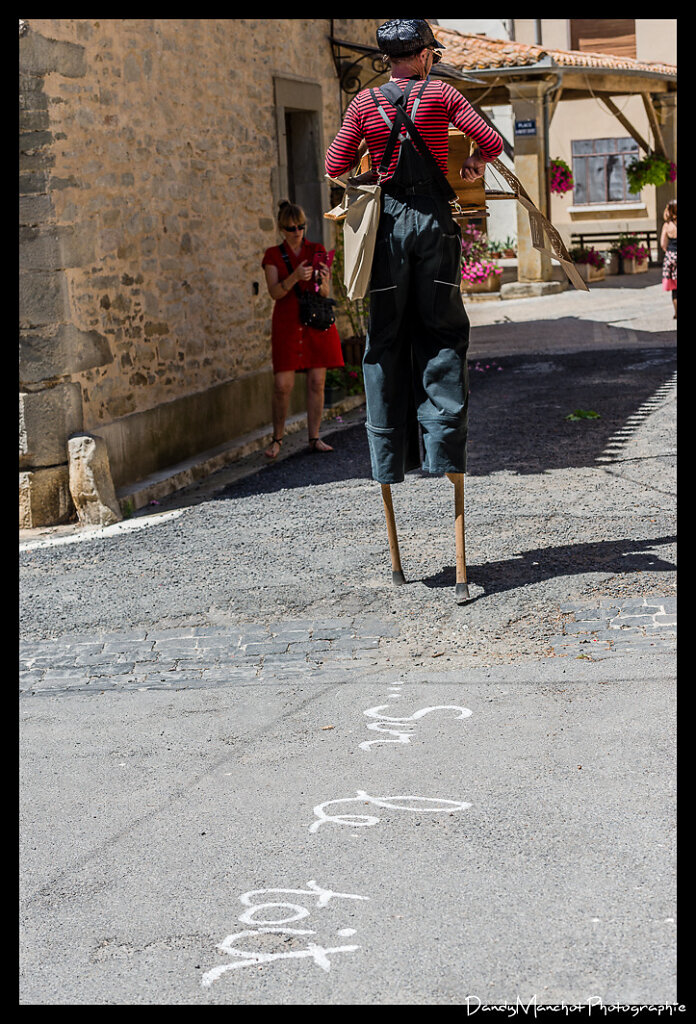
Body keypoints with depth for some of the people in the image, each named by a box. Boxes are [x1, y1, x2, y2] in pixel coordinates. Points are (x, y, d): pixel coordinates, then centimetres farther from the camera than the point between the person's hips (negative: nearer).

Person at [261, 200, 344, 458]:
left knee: (317, 381, -1)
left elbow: (326, 293, 1)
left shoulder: (318, 251, 8)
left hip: (317, 323, 2)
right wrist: (295, 277, -25)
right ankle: (277, 439, 5)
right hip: (287, 324, -2)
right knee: (282, 384, -8)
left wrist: (321, 280, -22)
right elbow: (274, 292, -8)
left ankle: (314, 438, 8)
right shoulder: (273, 255, 4)